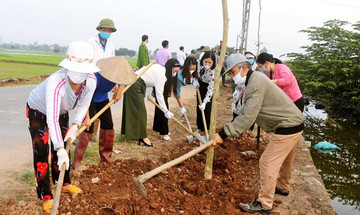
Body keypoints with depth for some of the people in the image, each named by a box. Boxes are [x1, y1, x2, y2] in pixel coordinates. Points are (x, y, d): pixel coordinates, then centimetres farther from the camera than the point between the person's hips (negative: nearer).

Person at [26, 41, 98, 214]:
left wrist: (75, 126, -23)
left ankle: (64, 183, 34)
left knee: (62, 148, 14)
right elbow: (51, 119, -44)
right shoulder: (56, 82, -44)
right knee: (41, 151, -8)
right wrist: (60, 149, -48)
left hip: (61, 111, 5)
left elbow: (83, 106, -10)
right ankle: (45, 196, 4)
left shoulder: (91, 81, -28)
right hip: (38, 110, -5)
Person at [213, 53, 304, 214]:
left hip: (287, 127, -10)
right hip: (294, 124, 10)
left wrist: (224, 133, -29)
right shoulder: (255, 79, 11)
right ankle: (282, 187, 49)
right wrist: (227, 131, 9)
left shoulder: (256, 82, -22)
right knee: (284, 160, 27)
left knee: (267, 163, -5)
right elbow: (245, 111, 13)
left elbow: (248, 116, -29)